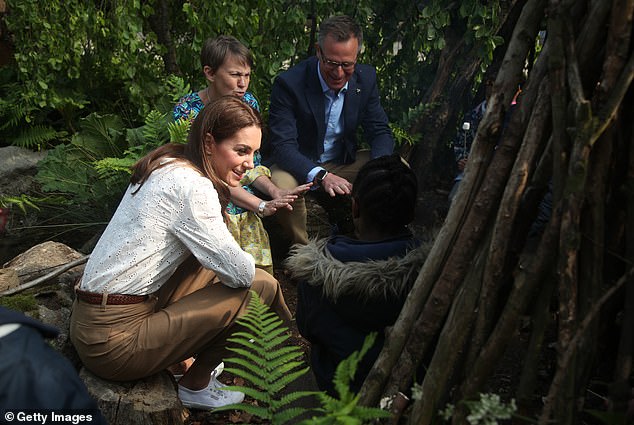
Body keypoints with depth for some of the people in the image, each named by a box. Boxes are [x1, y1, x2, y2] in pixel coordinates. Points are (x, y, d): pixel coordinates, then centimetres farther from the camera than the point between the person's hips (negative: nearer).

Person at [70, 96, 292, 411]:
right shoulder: (191, 185, -20)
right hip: (114, 342, -9)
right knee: (260, 286, -10)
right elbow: (239, 272, -15)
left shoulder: (166, 164, 9)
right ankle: (196, 385, 8)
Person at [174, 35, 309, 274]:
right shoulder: (187, 111, -12)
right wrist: (261, 206, -21)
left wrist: (276, 193, -10)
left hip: (244, 211, 5)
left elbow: (252, 164, 9)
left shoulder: (248, 103, 4)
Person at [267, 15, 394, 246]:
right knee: (282, 186, -37)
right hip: (299, 166, -4)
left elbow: (380, 131, -2)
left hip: (345, 163, 5)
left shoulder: (366, 78, -7)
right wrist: (320, 176, -43)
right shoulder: (288, 83, -22)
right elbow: (283, 146, -26)